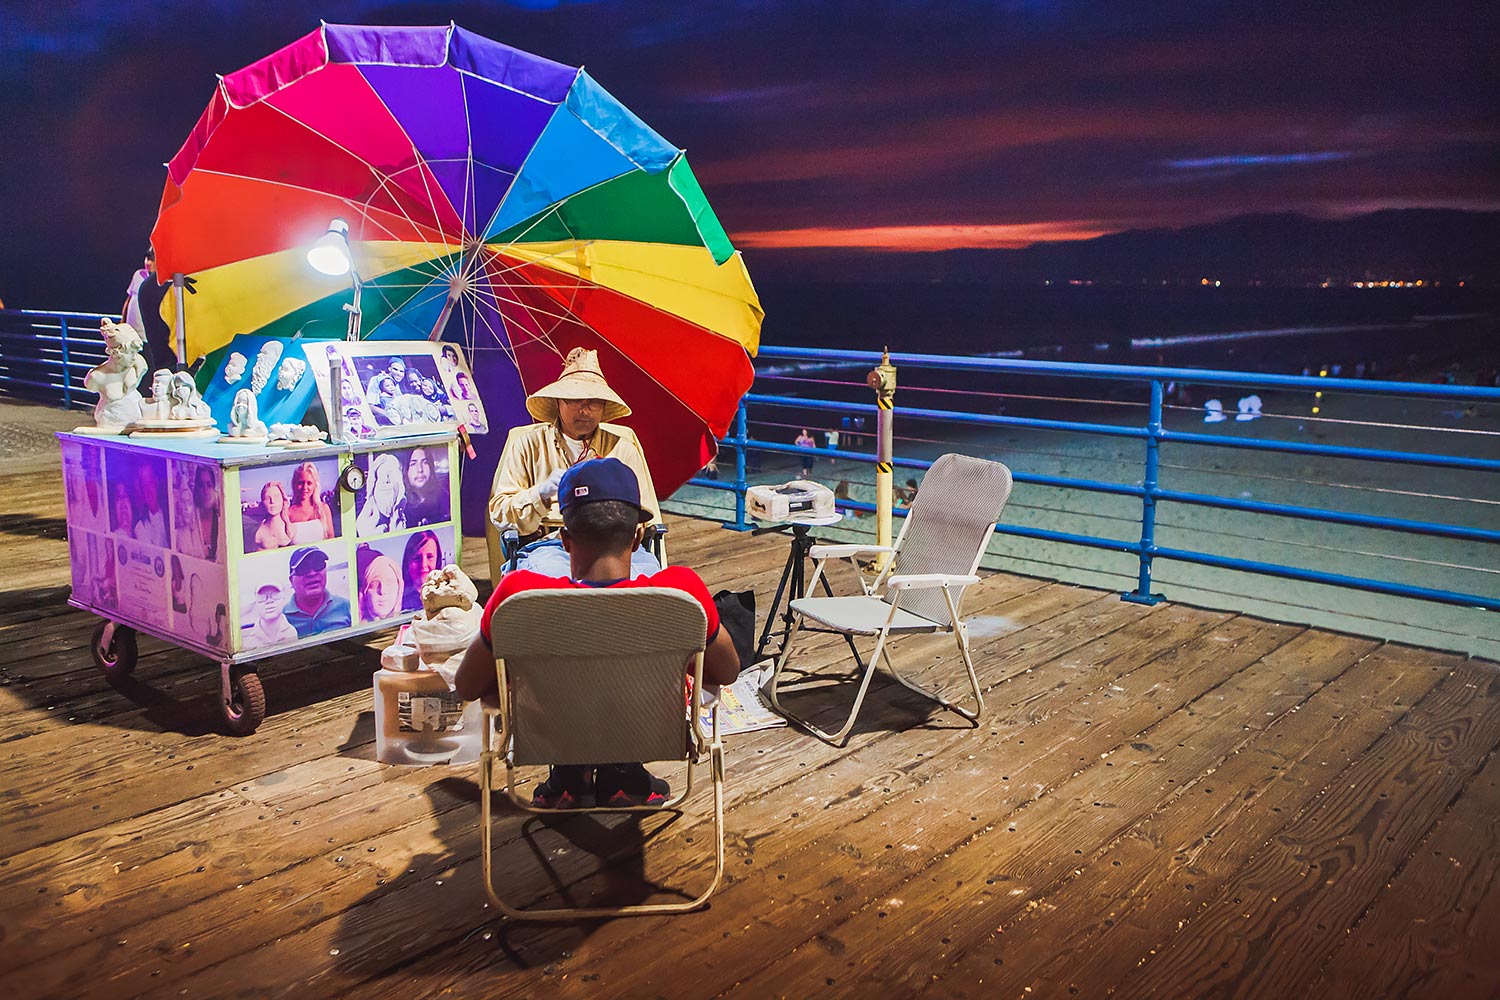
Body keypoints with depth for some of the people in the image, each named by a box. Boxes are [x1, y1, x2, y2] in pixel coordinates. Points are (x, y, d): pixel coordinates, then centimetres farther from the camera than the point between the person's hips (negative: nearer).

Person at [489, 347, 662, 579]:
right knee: (553, 572, -40)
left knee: (648, 568, -35)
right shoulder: (528, 443, 16)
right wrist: (542, 493, -8)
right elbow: (499, 512, 10)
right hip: (549, 544, -1)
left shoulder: (622, 446, 20)